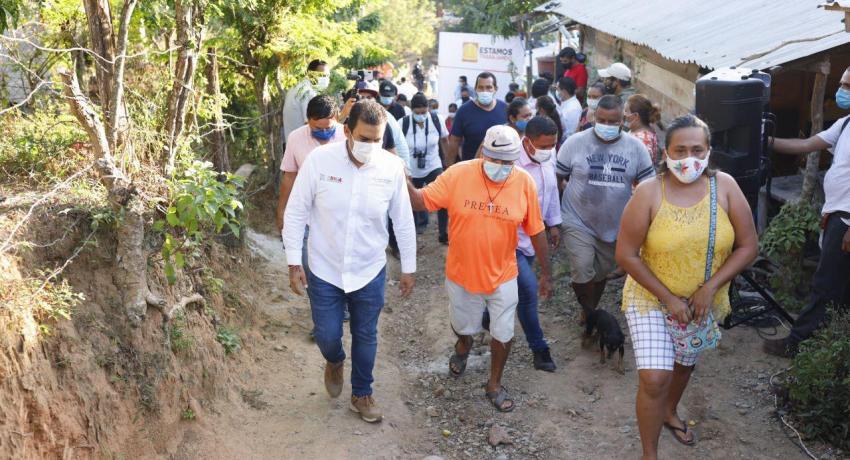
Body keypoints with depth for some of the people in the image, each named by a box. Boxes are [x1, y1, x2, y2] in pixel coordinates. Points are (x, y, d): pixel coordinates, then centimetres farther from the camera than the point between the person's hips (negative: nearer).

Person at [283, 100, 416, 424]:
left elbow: (403, 221, -2)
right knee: (327, 336, 11)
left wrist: (408, 268, 4)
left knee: (365, 336, 16)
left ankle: (362, 394, 40)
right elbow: (296, 213, -8)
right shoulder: (319, 160, -17)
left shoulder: (393, 167, -13)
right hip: (324, 270, -1)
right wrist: (294, 264, -8)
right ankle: (335, 362, 48)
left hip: (370, 272, 1)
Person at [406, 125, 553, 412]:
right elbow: (421, 201, -14)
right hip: (462, 273, 0)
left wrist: (545, 273, 2)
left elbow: (536, 231, -5)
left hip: (502, 277, 0)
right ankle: (462, 348, 59)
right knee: (463, 327, 22)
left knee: (503, 334, 11)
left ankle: (494, 385, 37)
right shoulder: (457, 175, -18)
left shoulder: (524, 183, -14)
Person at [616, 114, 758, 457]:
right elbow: (626, 255, -16)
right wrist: (668, 299, -17)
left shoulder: (724, 186, -13)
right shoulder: (648, 192, -20)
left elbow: (748, 246, -8)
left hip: (705, 302, 3)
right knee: (654, 378, -10)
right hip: (651, 299, -3)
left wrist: (710, 288, -18)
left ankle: (670, 412, 56)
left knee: (685, 364, 25)